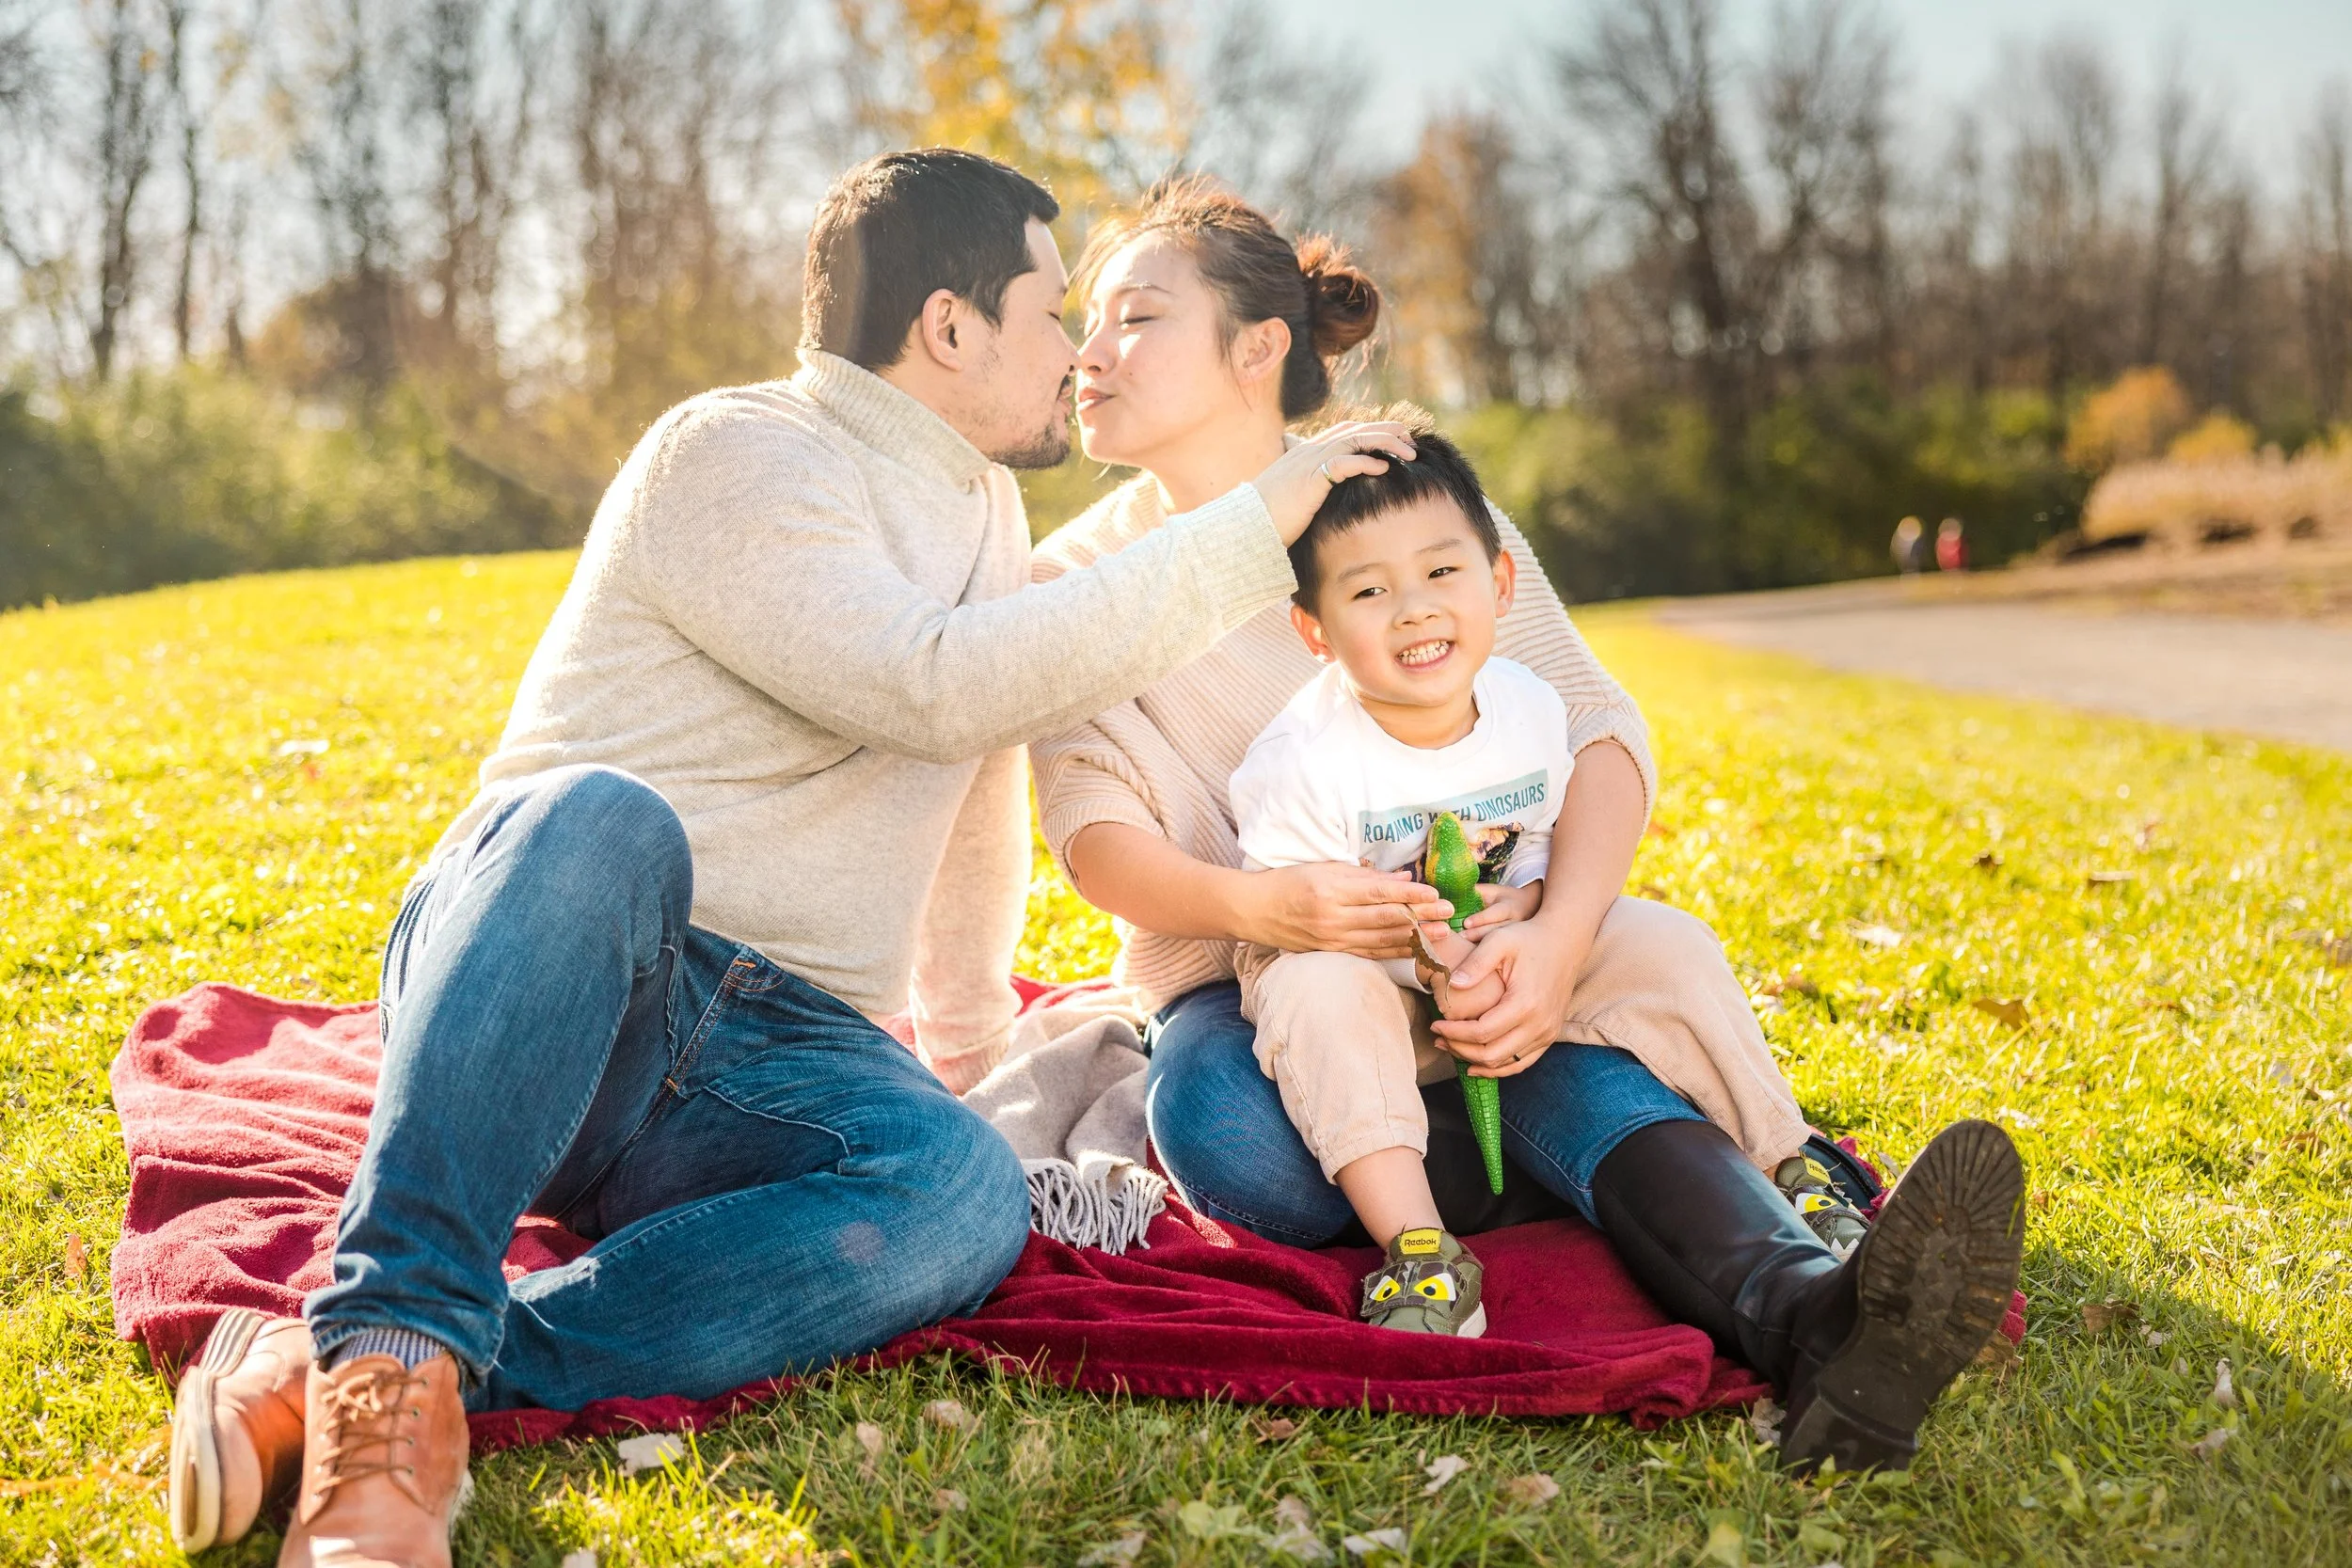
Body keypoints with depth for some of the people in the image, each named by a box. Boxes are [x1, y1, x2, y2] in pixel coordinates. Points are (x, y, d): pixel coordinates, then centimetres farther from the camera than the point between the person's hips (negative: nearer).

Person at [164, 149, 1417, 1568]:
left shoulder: (986, 508, 20)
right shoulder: (732, 458, -7)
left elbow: (985, 777, 32)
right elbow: (941, 688, -20)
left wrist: (968, 1047, 36)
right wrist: (1253, 527, -14)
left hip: (773, 1053, 6)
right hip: (539, 978, -6)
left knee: (967, 1194, -29)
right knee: (603, 816, -40)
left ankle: (349, 1379, -33)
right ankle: (394, 1352, -39)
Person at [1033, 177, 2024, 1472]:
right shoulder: (1074, 581, 7)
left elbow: (1598, 731, -7)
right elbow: (1092, 829, -7)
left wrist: (1557, 939, -29)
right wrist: (1259, 906, -31)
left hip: (1465, 954, 0)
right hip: (1238, 973, 1)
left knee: (1626, 973, -35)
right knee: (1231, 1140, -37)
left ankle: (1802, 1312, -57)